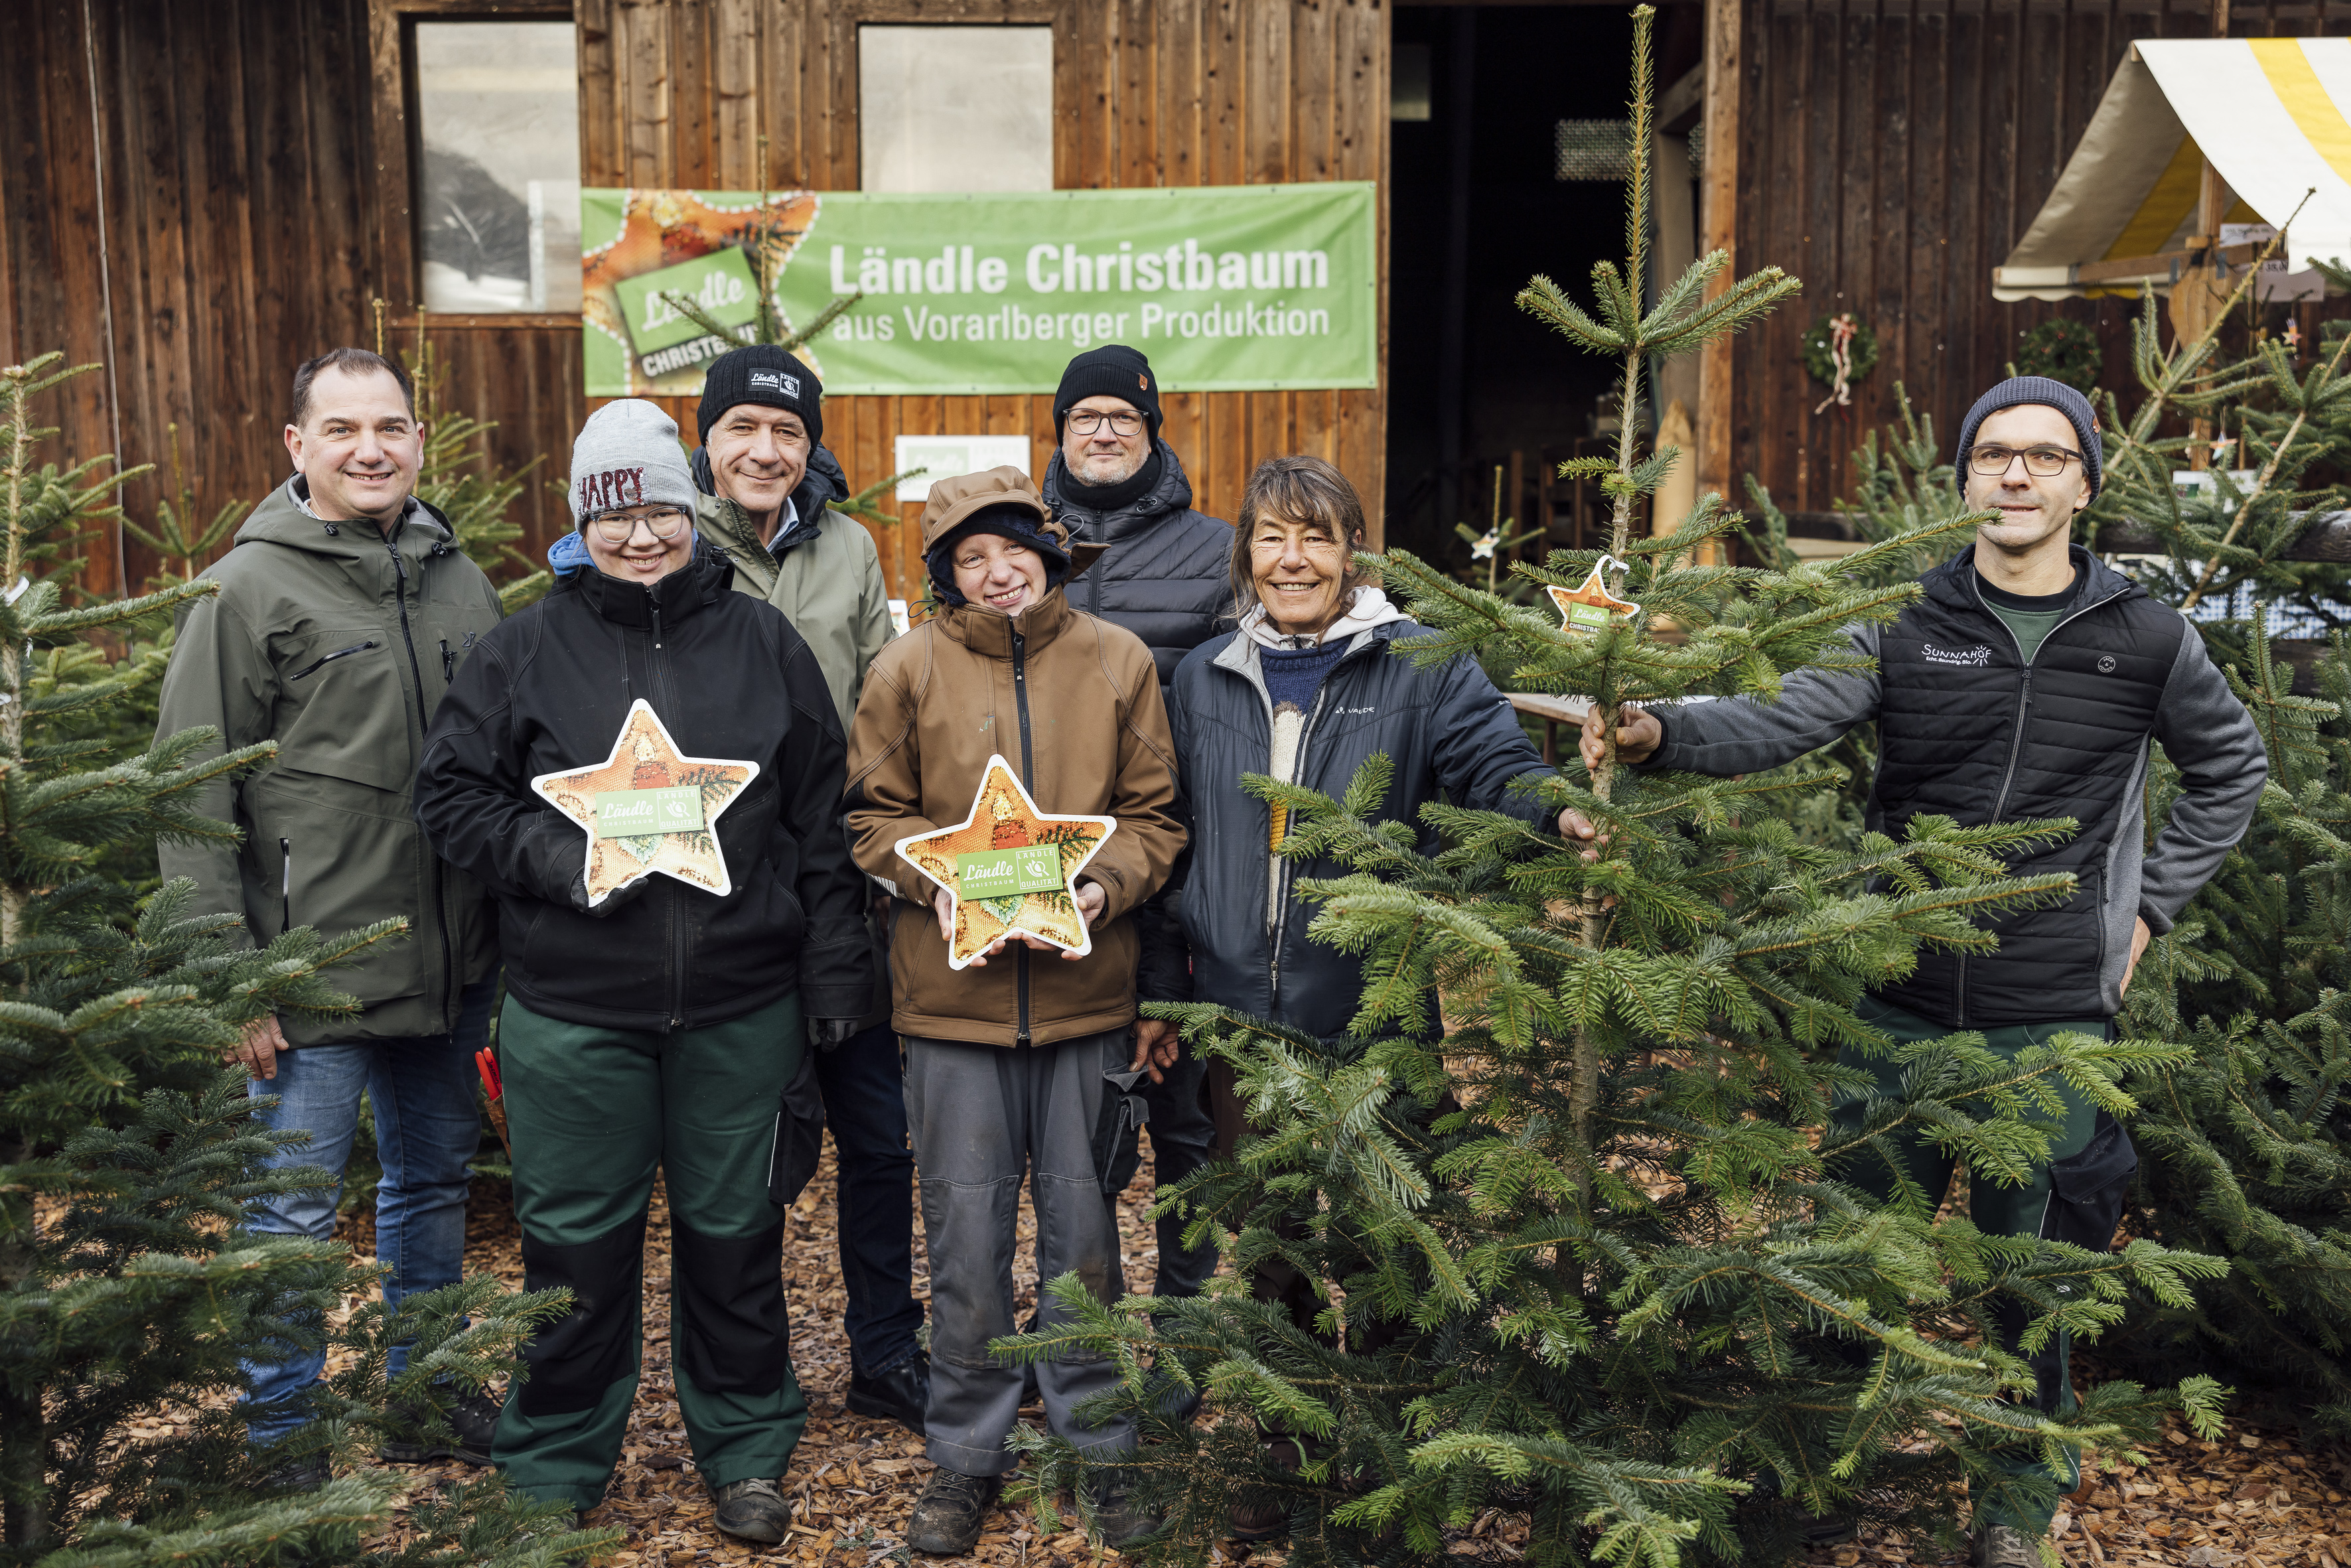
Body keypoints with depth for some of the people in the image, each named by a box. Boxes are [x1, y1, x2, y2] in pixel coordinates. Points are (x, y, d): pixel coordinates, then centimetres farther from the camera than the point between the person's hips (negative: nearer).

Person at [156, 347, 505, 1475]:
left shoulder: (460, 579, 7)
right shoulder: (252, 588, -8)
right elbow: (192, 800, -9)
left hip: (452, 964, 6)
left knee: (434, 1181, 18)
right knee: (293, 1213, 3)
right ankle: (279, 1444, 20)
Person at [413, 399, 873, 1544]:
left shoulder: (764, 645, 5)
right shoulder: (526, 651, 2)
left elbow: (821, 818, 7)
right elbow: (451, 795, 3)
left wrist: (833, 964, 3)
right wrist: (552, 856, -14)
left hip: (740, 1009, 1)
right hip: (573, 1011, 0)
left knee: (733, 1231, 13)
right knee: (575, 1241, 9)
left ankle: (745, 1450, 31)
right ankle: (553, 1471, 27)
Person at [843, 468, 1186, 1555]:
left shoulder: (1118, 661, 3)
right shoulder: (909, 668, 0)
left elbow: (1153, 813, 5)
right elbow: (874, 816, 4)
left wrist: (1106, 884, -13)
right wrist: (936, 883, -14)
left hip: (1087, 990, 1)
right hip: (951, 996, 0)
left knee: (1084, 1229, 12)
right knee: (967, 1234, 8)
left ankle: (1100, 1447, 28)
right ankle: (966, 1456, 25)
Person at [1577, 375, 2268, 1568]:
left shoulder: (2146, 640, 2)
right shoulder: (1907, 625, -1)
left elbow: (2230, 769, 18)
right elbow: (1783, 722, -15)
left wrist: (2150, 905, 9)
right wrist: (1660, 735, -33)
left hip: (2052, 1021, 0)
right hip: (1902, 1006, 1)